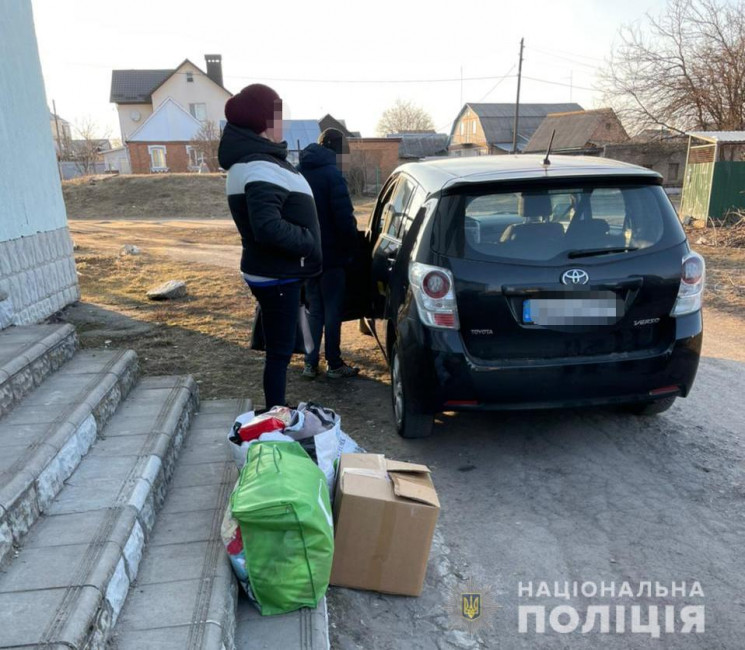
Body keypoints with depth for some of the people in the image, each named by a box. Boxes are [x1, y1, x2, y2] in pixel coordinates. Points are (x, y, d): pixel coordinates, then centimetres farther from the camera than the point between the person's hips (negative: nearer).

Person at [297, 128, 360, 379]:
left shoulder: (299, 171, 8)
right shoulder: (332, 173, -14)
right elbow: (344, 217, -18)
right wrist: (351, 244, -4)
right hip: (330, 253, -6)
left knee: (314, 309, 14)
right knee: (332, 310, 3)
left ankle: (310, 364, 16)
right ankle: (334, 365, 11)